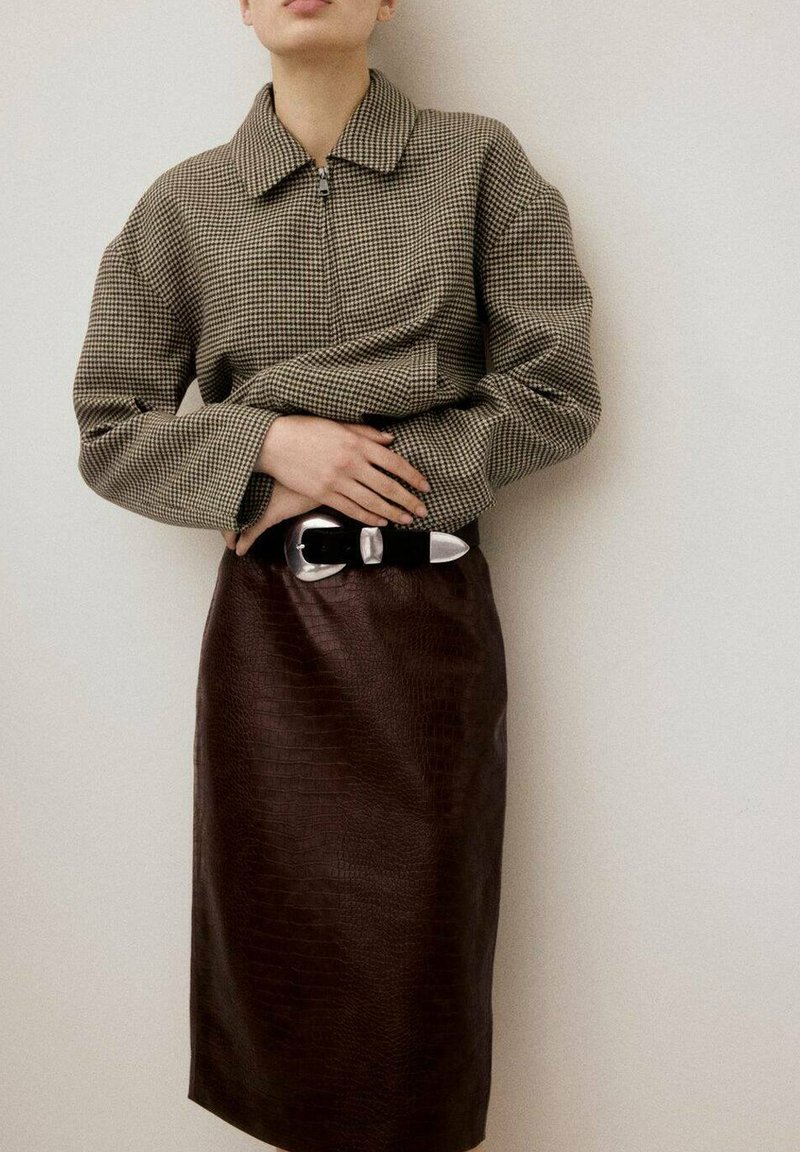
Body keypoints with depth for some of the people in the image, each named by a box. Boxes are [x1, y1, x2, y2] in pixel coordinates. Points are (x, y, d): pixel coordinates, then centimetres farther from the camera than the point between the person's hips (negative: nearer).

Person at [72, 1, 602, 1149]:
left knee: (420, 938, 9)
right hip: (265, 621, 1)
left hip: (430, 614, -1)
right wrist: (270, 440, -12)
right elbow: (108, 435, 7)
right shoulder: (183, 204, 6)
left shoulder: (480, 162, 3)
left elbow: (556, 390, -2)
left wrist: (325, 486, -7)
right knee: (277, 928, 11)